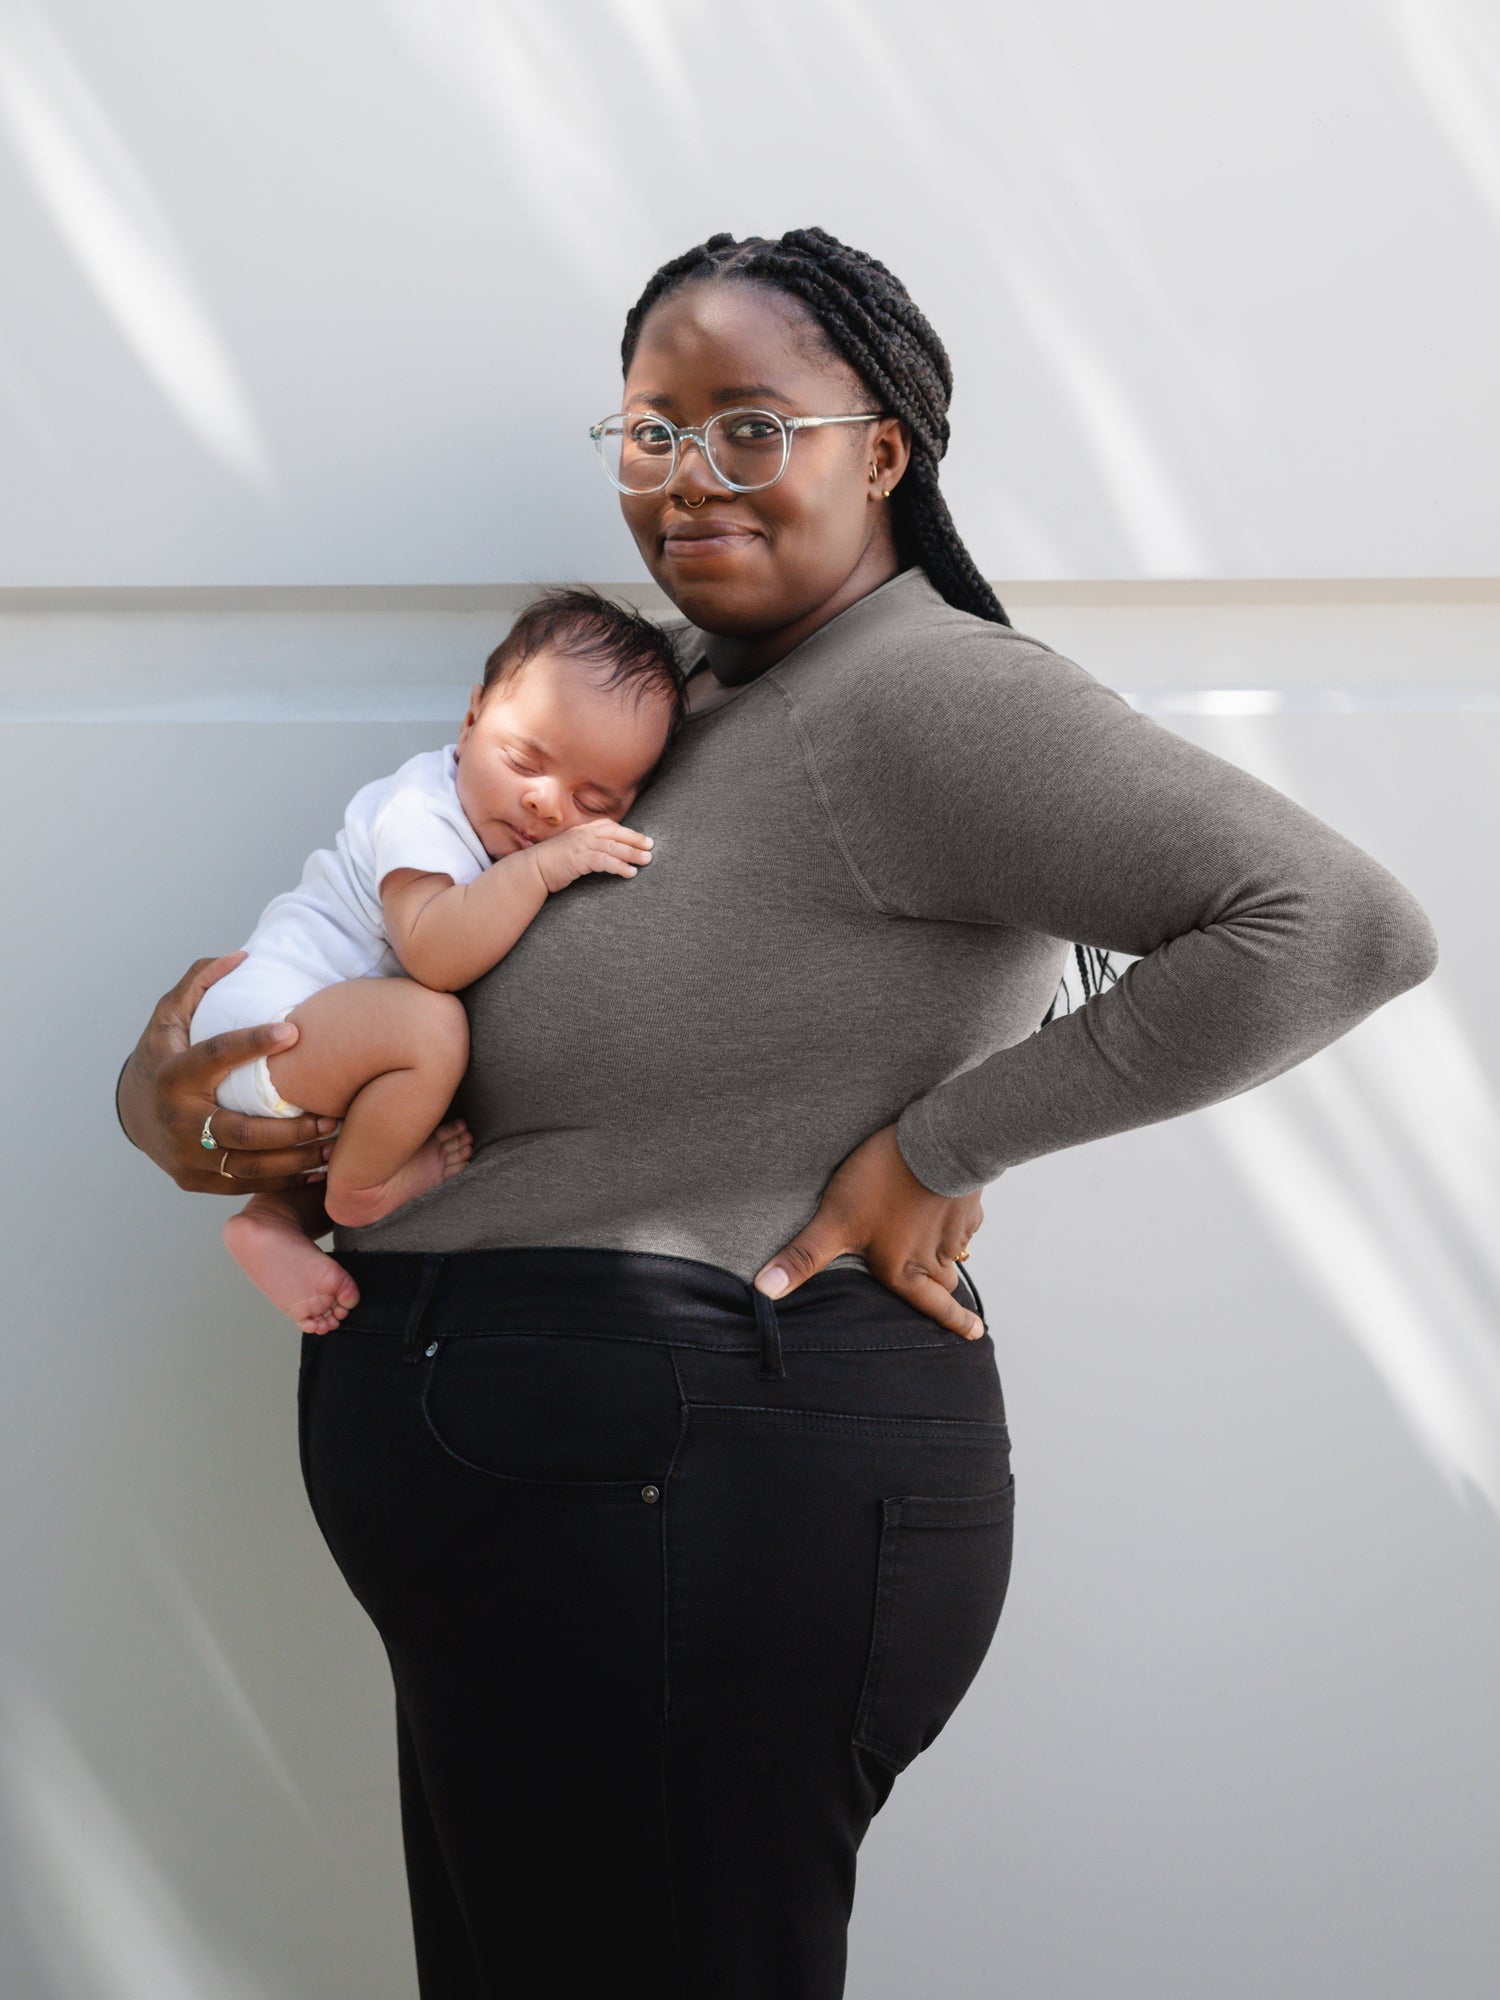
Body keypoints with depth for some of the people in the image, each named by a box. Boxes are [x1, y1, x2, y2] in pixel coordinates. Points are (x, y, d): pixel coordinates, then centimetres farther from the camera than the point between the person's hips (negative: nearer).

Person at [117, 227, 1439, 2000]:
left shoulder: (923, 691, -14)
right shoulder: (676, 706, 14)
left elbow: (1337, 929, -25)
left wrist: (945, 1141, -18)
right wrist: (172, 1091, 1)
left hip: (706, 1503, -9)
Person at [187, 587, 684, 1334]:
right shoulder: (421, 814, -22)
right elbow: (433, 953, -37)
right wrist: (539, 868, -38)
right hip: (266, 1019, -10)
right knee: (429, 1025, -33)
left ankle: (274, 1219, 14)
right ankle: (360, 1188, -11)